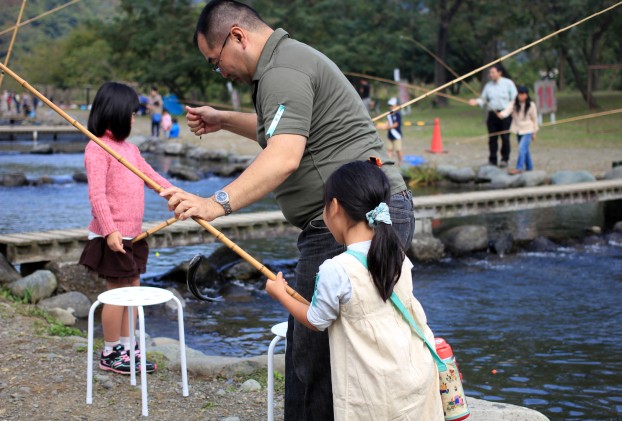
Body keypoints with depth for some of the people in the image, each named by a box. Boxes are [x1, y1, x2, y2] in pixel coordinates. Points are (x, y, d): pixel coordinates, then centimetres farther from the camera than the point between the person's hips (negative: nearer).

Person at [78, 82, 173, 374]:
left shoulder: (130, 149, 17)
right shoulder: (97, 148, -11)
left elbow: (152, 177, 19)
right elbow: (97, 194, -18)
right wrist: (109, 231, -25)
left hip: (133, 235, 9)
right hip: (112, 238, -9)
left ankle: (127, 348, 23)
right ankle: (111, 354, 9)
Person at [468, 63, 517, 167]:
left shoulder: (508, 83, 1)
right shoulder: (488, 85, 12)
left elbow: (514, 99, 0)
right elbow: (484, 99, 12)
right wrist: (476, 101, -9)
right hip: (492, 114, 4)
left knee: (505, 138, -2)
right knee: (492, 138, 2)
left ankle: (505, 159, 8)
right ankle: (492, 160, 9)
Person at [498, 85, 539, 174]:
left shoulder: (531, 105, -8)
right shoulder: (514, 104, -3)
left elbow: (534, 119, -1)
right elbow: (507, 110, -21)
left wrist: (534, 133, 3)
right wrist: (502, 114, -45)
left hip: (527, 131, -4)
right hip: (518, 130, 4)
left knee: (522, 148, -18)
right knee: (525, 149, 15)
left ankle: (519, 168, -17)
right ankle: (529, 167, 28)